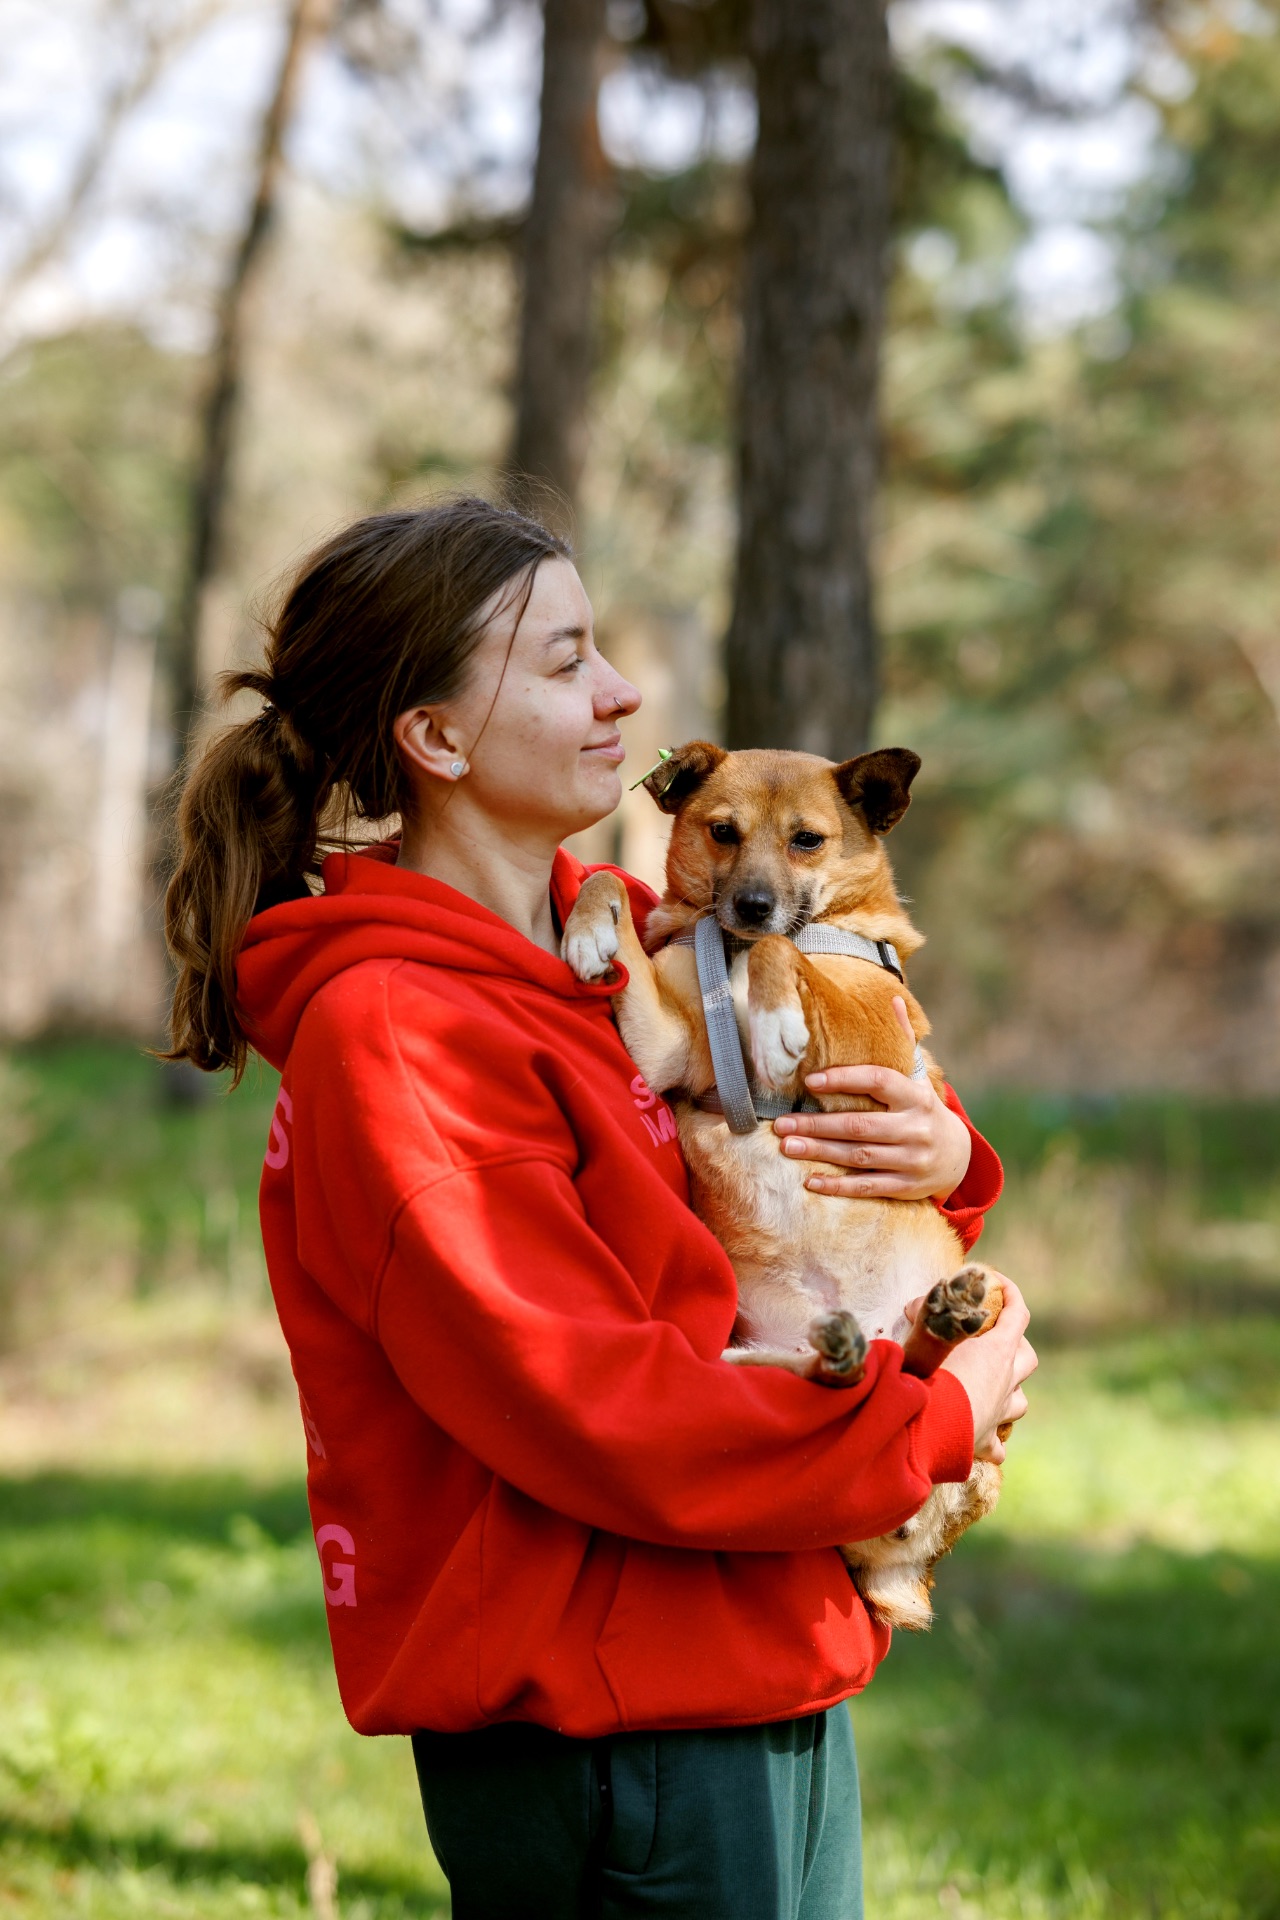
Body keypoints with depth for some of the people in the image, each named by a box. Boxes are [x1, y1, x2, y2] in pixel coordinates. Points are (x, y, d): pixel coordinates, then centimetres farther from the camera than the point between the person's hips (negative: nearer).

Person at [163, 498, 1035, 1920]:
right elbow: (595, 1415, -21)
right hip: (605, 1733, -8)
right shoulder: (390, 1032, -17)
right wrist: (930, 1427, -12)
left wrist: (943, 1162, -2)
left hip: (766, 1682, 9)